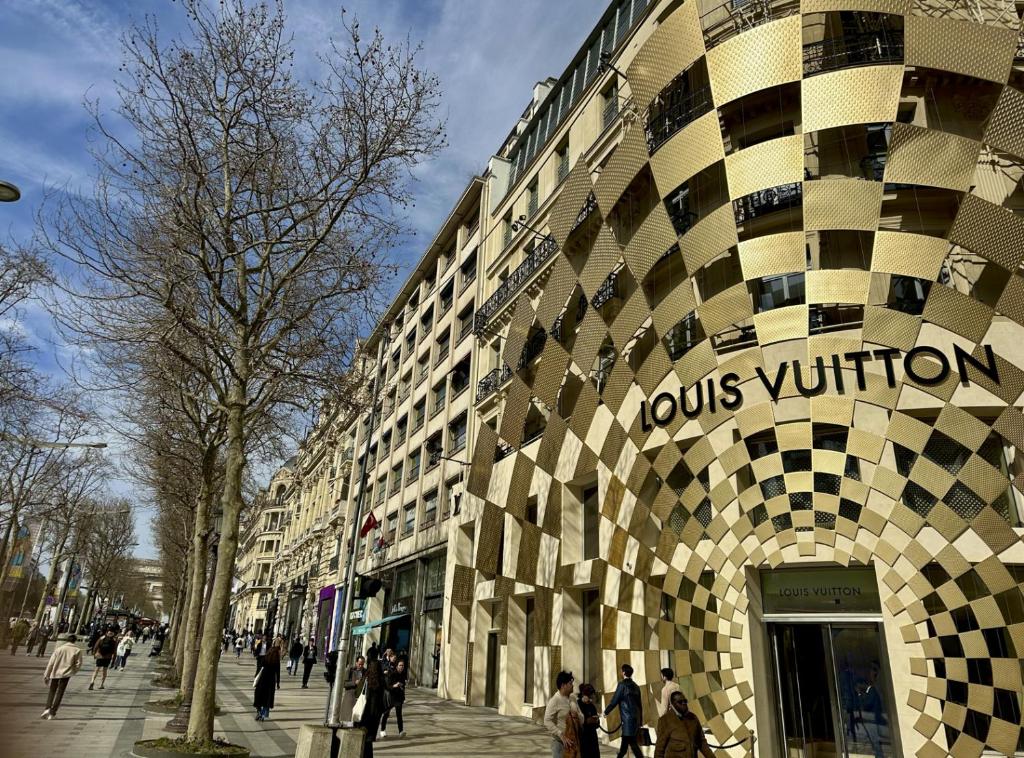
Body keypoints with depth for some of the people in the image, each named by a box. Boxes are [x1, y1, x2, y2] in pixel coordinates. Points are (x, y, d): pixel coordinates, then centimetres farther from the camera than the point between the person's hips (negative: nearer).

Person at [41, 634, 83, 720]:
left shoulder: (59, 649, 8)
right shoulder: (77, 650, 4)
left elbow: (50, 663, 6)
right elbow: (78, 664, -1)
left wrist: (46, 675, 11)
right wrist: (73, 672, 15)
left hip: (55, 673, 2)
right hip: (66, 674, -2)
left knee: (52, 692, 15)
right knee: (59, 693, 3)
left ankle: (48, 708, -2)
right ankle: (52, 712, -4)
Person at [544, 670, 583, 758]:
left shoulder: (573, 700, 8)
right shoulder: (554, 701, -13)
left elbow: (582, 719, 13)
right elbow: (547, 722, -20)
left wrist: (577, 716, -10)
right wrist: (561, 735, -28)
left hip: (573, 741, 7)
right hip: (559, 742, -7)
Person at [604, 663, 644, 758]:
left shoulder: (622, 685, -9)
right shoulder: (635, 686, 11)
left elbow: (614, 701, -7)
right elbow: (640, 704, 14)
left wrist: (606, 712, 6)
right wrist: (640, 720, 20)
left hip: (628, 718, -7)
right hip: (636, 718, 7)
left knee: (632, 742, -7)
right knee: (625, 740, 17)